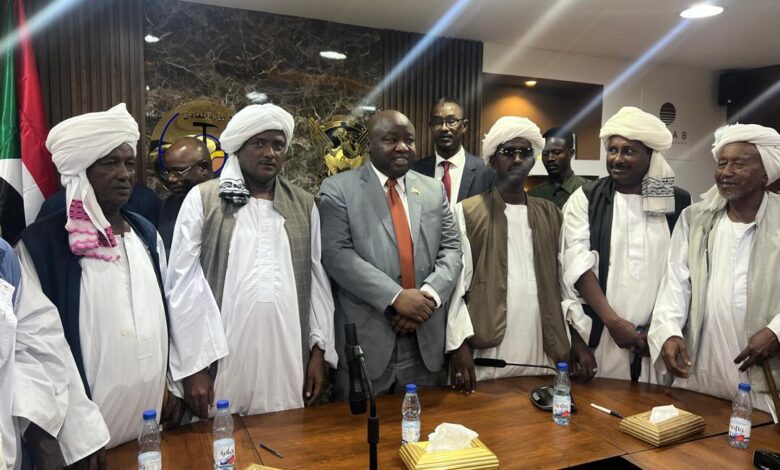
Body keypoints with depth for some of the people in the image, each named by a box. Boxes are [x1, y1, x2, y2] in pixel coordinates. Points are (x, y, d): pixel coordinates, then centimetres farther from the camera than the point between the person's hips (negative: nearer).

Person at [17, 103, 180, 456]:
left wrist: (174, 383, 10)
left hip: (153, 407, 5)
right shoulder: (41, 243, -12)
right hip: (93, 420, -5)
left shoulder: (146, 233, 4)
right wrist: (78, 436, -11)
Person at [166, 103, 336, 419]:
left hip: (288, 364, 3)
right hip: (222, 363, -2)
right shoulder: (202, 199, -1)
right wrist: (193, 364, -6)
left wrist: (320, 349, 5)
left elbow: (317, 279, 9)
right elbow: (183, 283, -3)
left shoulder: (304, 205, 9)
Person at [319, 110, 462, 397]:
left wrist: (429, 294, -12)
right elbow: (337, 255, -12)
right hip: (365, 339, -4)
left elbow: (451, 249, 6)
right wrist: (395, 296, -19)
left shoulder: (434, 190, 10)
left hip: (425, 340, 4)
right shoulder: (338, 189, -3)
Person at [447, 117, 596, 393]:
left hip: (544, 352, 4)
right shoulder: (467, 213, -1)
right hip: (488, 353, -3)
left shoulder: (550, 214, 12)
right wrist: (460, 344, -12)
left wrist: (578, 338, 6)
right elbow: (456, 283, -5)